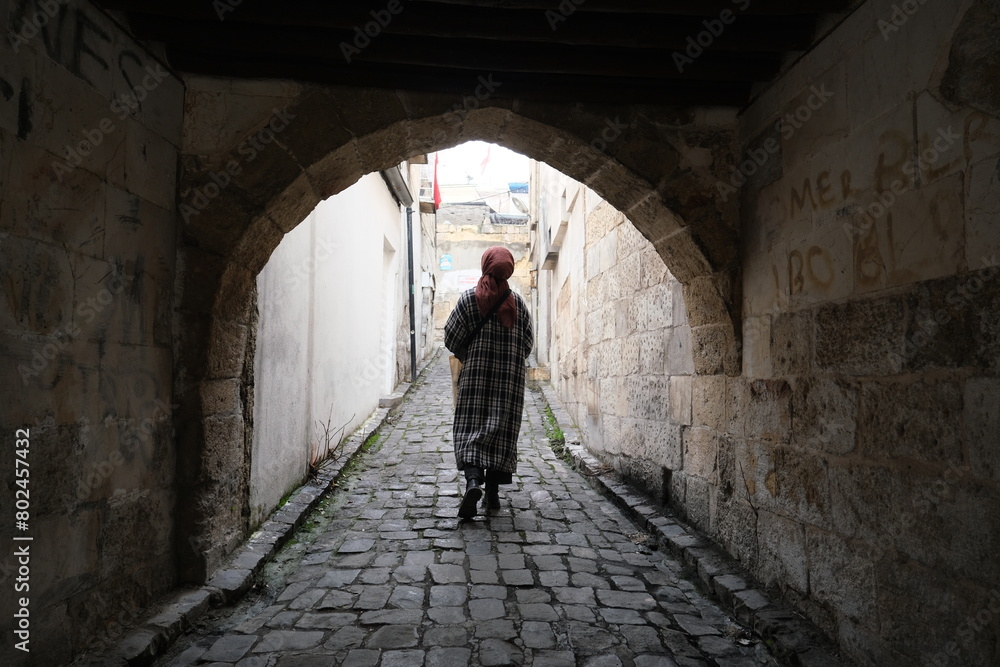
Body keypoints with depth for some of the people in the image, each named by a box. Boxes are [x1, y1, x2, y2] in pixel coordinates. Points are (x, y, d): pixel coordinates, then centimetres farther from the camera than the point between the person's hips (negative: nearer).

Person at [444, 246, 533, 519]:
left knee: (470, 427, 0)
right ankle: (493, 491, 11)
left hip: (475, 375, -1)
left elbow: (452, 339, -3)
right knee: (502, 429, 8)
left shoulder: (468, 298, -4)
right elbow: (528, 344, 5)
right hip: (510, 378, 2)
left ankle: (472, 481, -22)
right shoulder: (517, 303, 1)